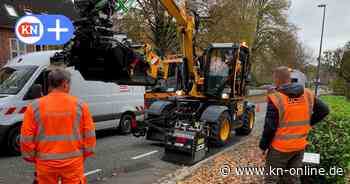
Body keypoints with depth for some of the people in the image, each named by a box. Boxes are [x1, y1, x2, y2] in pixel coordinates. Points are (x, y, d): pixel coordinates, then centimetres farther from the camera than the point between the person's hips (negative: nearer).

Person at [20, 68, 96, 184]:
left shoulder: (35, 107, -5)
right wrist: (85, 154, 11)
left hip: (46, 162, 1)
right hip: (73, 161, 0)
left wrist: (31, 158, 13)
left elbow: (26, 137, -2)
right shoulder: (80, 105, -5)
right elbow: (89, 134, -2)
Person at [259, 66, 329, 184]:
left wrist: (263, 146, -5)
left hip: (280, 148, -5)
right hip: (300, 146, 6)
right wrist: (307, 123, 13)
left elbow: (270, 127, -17)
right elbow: (324, 110, 11)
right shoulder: (308, 95, -2)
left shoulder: (276, 99, -20)